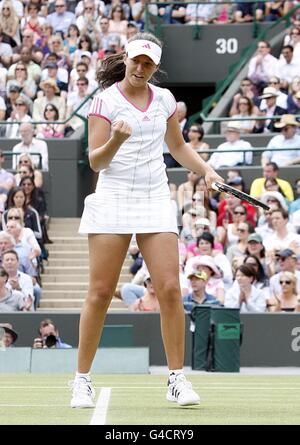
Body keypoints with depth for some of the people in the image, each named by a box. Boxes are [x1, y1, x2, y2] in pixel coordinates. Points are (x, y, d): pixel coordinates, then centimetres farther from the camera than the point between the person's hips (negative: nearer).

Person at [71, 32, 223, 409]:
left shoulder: (164, 99, 11)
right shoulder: (105, 100, -3)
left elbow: (178, 147, 26)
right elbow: (95, 162, -7)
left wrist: (206, 171, 11)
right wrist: (116, 140, -26)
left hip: (155, 201, 3)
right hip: (113, 200, -3)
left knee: (169, 289, -7)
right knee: (100, 293, -4)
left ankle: (177, 378, 1)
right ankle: (82, 380, 6)